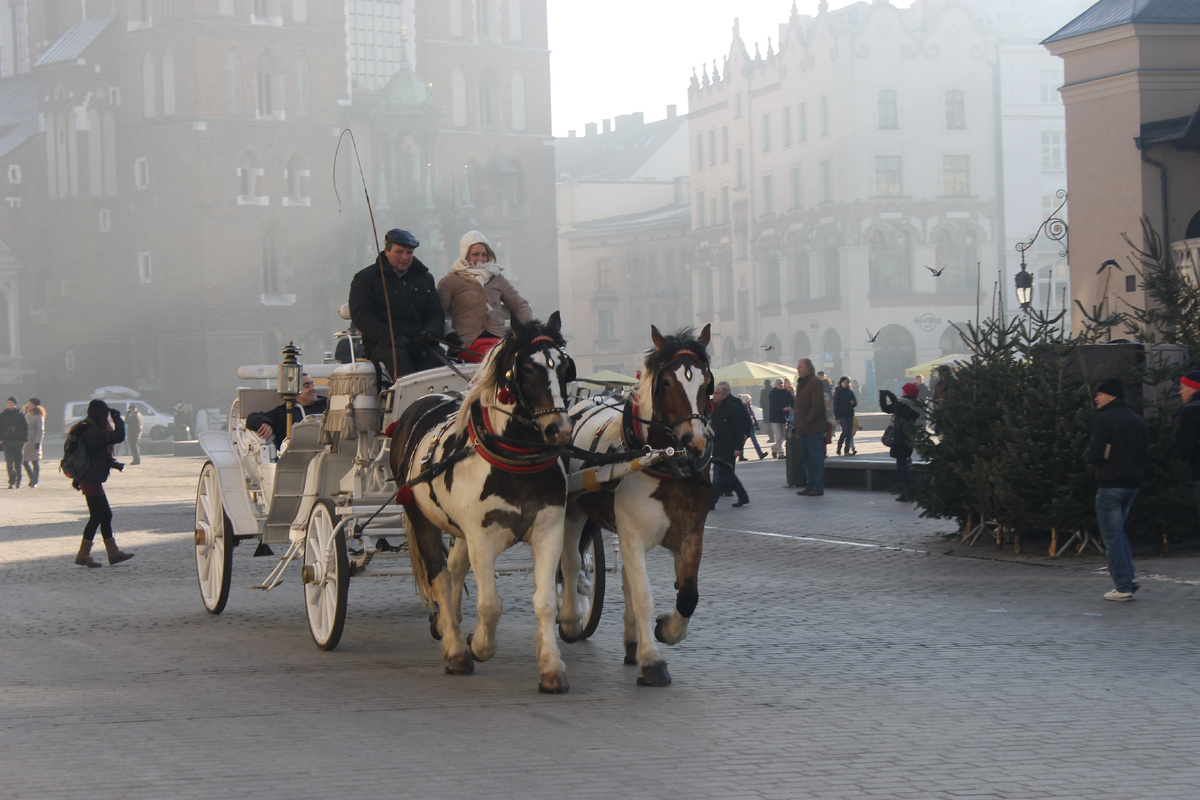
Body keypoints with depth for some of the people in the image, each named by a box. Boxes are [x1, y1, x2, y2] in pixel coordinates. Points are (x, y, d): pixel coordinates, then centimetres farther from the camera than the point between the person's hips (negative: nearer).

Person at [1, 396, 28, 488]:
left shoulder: (20, 415, 3)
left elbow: (26, 428, 6)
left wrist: (24, 440, -2)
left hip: (18, 441, 0)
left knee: (18, 463, 6)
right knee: (9, 463, -11)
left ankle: (18, 482, 19)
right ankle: (12, 482, -12)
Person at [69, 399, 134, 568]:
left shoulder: (85, 429, 12)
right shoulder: (94, 432, -20)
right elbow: (118, 437, -23)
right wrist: (118, 418, -9)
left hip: (87, 479, 10)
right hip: (91, 480, -10)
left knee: (105, 515, 13)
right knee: (96, 516, -5)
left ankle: (113, 553, 18)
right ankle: (83, 555, -1)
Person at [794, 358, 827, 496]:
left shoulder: (816, 382, -11)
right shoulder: (801, 383, 17)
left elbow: (816, 405, -18)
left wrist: (806, 422, -18)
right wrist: (797, 422, 15)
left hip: (813, 428, -10)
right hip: (803, 428, 10)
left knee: (816, 457, -6)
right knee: (806, 457, 13)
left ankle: (818, 487, -4)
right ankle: (810, 486, 19)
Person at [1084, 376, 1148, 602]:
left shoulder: (1104, 419, -12)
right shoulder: (1138, 420, 11)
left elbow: (1094, 454, -17)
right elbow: (1144, 454, 15)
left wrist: (1087, 454, 3)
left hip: (1109, 485, -7)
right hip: (1132, 483, 7)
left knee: (1112, 536, -1)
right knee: (1118, 530, 22)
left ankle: (1123, 587, -3)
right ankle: (1129, 576, 10)